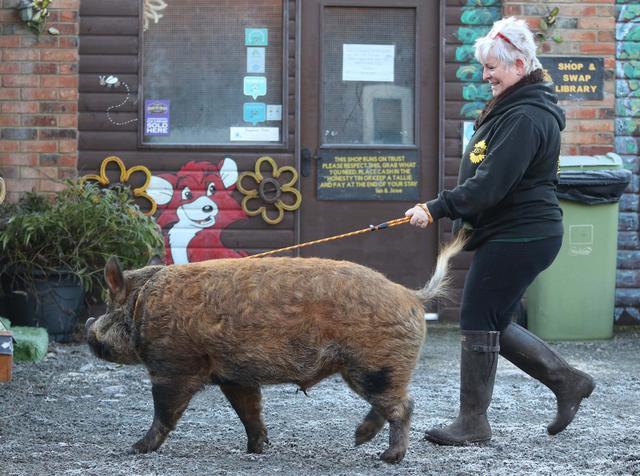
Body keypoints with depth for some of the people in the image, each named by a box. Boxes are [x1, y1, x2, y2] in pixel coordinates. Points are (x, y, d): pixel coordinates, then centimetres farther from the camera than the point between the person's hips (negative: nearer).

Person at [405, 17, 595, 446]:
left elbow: (491, 184, -26)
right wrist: (445, 210, 18)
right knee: (494, 325, 14)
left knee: (479, 322, -4)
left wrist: (437, 209, -24)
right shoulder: (510, 110, 14)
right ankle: (567, 381, 21)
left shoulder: (525, 118, -20)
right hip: (509, 232, 11)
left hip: (518, 237, -11)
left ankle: (473, 422, 5)